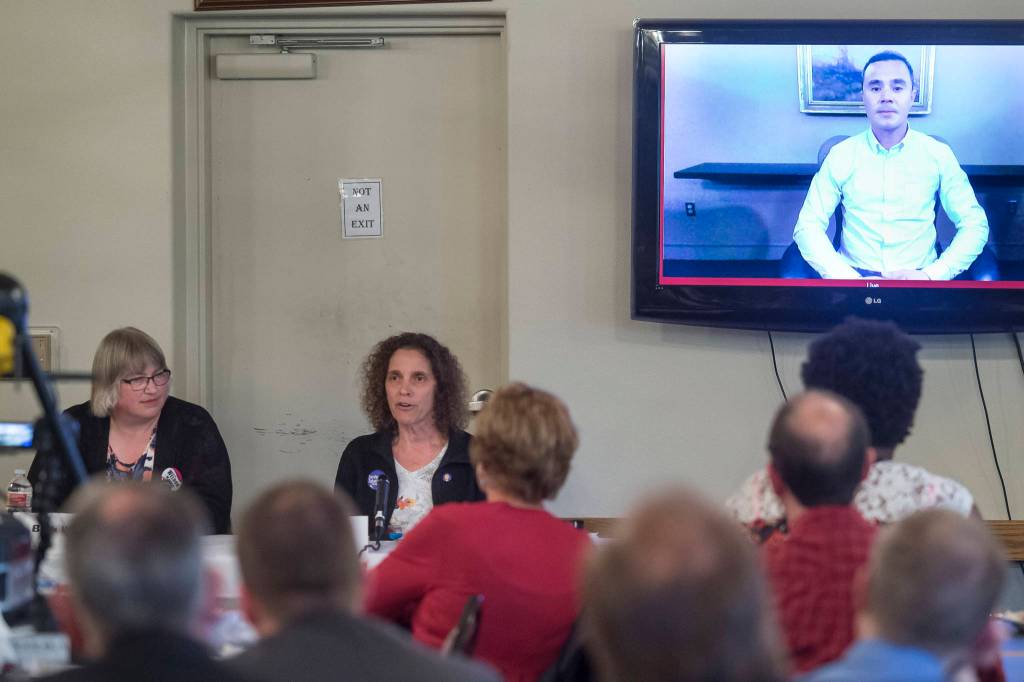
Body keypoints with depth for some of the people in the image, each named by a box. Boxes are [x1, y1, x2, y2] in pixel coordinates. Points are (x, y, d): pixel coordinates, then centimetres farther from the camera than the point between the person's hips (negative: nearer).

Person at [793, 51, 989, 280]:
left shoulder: (938, 155, 10)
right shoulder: (841, 155, 9)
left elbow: (974, 224, 9)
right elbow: (808, 226, 6)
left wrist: (932, 275, -7)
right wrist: (847, 278, -11)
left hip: (919, 279, 1)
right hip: (854, 276, -1)